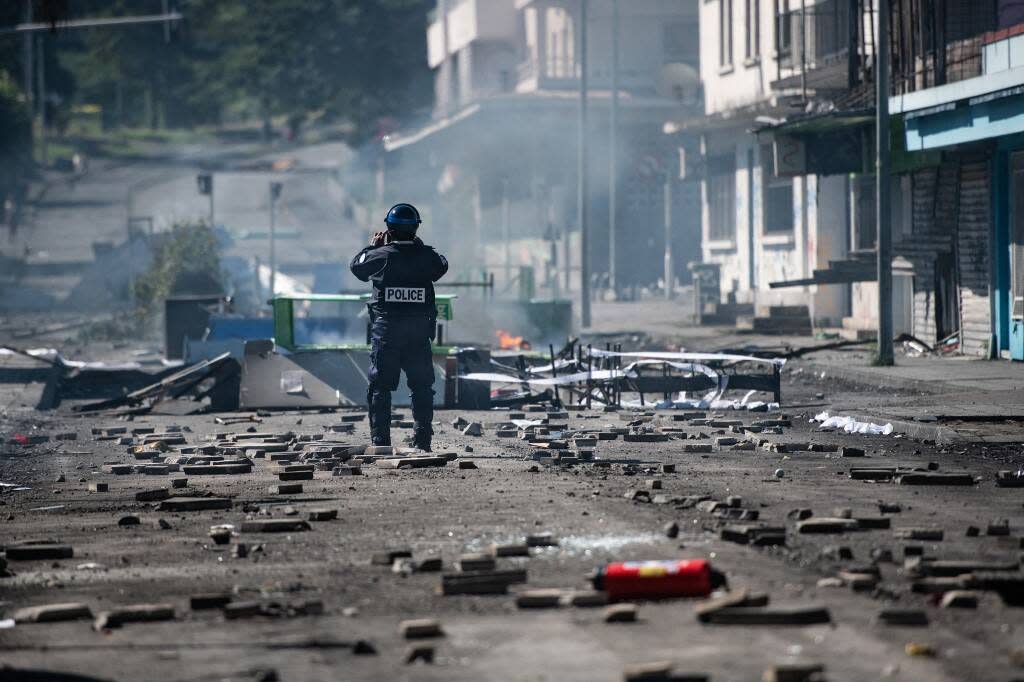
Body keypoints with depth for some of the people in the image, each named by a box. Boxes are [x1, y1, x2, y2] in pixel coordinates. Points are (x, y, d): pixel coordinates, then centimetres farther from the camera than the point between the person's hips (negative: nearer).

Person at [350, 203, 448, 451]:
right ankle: (422, 440, 7)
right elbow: (442, 266, 17)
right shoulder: (426, 256, -5)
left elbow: (356, 265, 10)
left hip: (386, 330, -1)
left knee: (380, 386, 6)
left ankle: (380, 441, 3)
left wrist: (373, 245, 24)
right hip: (419, 332, 1)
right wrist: (419, 245, 23)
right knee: (422, 387, 10)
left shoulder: (381, 255, -8)